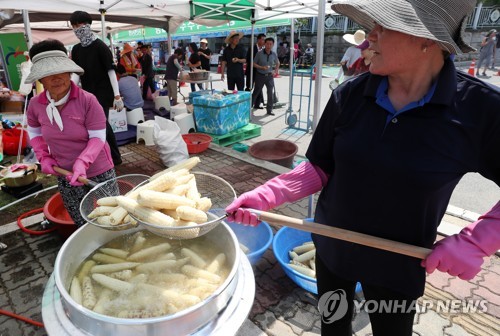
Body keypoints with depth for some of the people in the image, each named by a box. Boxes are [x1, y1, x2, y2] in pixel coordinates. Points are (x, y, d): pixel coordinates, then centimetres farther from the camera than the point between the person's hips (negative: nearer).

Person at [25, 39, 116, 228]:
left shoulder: (87, 100, -18)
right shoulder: (36, 105, -5)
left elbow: (98, 137, -17)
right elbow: (34, 131, 14)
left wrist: (82, 162, -31)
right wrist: (43, 157, 0)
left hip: (98, 172, -4)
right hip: (65, 176, 4)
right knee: (83, 226, 20)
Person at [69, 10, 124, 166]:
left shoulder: (100, 46, -8)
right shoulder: (76, 49, 10)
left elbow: (111, 70, -11)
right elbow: (77, 73, 10)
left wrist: (117, 95, -16)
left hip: (103, 93, -7)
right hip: (87, 94, 7)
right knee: (102, 125, 13)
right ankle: (115, 157, 24)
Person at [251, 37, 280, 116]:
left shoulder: (274, 54, 0)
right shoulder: (259, 53, -10)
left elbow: (277, 63, 17)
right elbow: (254, 64, -5)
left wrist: (275, 71, 3)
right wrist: (262, 67, -18)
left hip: (270, 76, 3)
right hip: (260, 75, -3)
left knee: (270, 93, 2)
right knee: (256, 92, 5)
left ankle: (269, 110, 12)